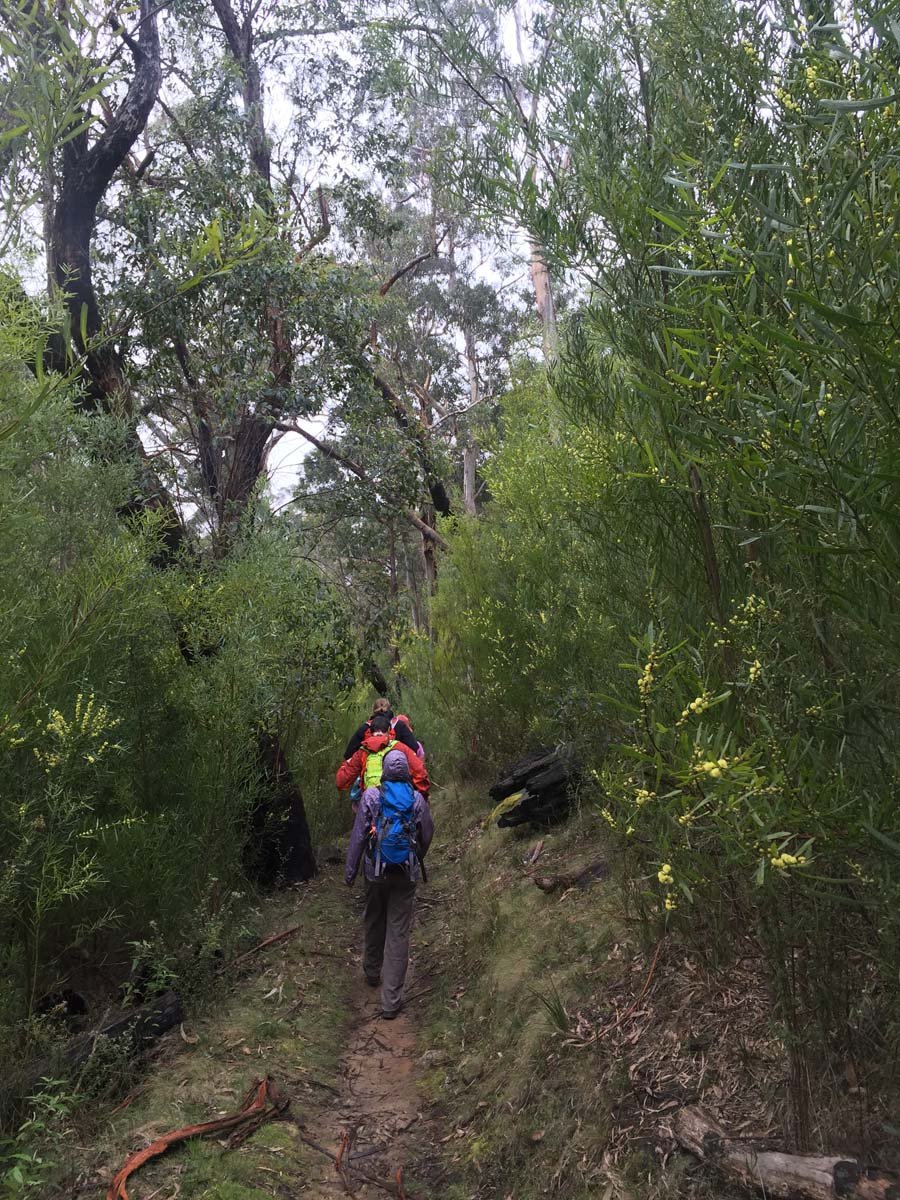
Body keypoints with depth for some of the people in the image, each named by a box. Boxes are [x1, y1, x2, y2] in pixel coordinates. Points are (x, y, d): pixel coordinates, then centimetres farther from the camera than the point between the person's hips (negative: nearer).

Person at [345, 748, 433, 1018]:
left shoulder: (371, 796, -8)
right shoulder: (417, 799, -4)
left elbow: (358, 836, -8)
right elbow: (427, 835, 5)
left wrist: (350, 871, 1)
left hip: (376, 871, 0)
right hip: (406, 873, 0)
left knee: (374, 924, 23)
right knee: (399, 933, 3)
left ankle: (372, 973, 43)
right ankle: (391, 1000, 4)